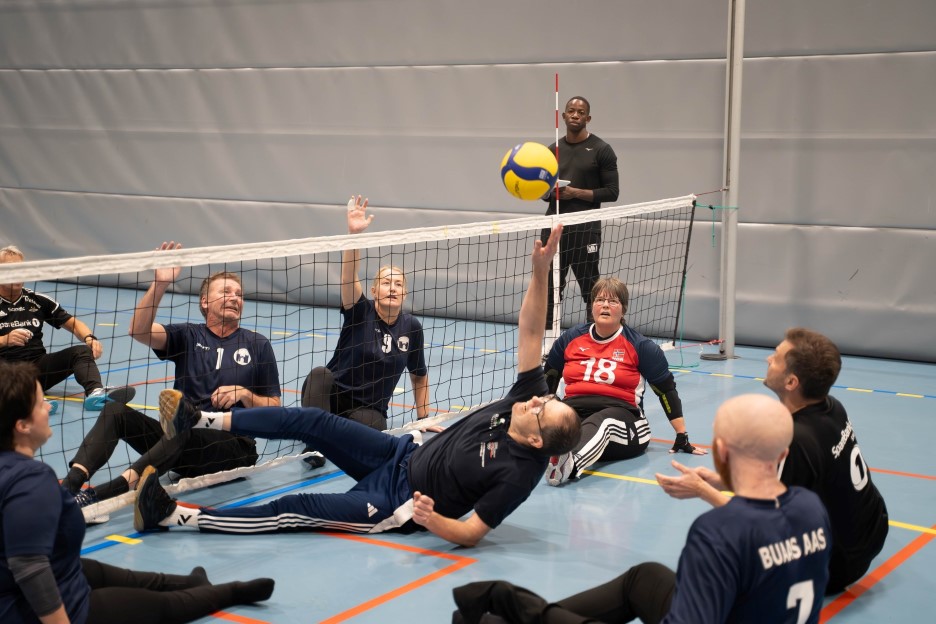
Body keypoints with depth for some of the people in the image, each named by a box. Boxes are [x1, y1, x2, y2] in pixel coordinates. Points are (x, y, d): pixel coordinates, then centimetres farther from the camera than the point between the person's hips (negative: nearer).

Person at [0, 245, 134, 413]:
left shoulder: (38, 300, 13)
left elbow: (73, 323, 14)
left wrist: (90, 338, -7)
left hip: (37, 366, 4)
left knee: (81, 351, -19)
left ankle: (96, 393, -48)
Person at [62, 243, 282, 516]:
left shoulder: (257, 345, 11)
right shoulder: (188, 336, 13)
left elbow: (274, 410, 10)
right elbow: (139, 330, -7)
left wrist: (244, 394, -10)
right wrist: (160, 284, -19)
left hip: (233, 448, -3)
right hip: (180, 441, 3)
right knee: (116, 411, -20)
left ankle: (104, 493, -53)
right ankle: (70, 484, -42)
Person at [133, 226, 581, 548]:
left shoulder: (518, 473, -27)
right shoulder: (525, 399, -9)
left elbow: (470, 533, -26)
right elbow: (529, 334, -12)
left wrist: (432, 519, -45)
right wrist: (540, 271, -23)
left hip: (401, 504, -7)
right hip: (403, 455, 7)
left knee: (296, 511, -13)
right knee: (315, 422, -3)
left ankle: (178, 517, -10)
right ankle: (200, 421, 7)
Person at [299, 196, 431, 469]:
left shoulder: (411, 327, 1)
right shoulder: (361, 312, -9)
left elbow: (419, 375, 15)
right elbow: (349, 276, -30)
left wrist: (423, 419, 15)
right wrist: (354, 233, -46)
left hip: (369, 409, 1)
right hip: (332, 395, -1)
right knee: (319, 374, -37)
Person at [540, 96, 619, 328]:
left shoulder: (601, 150, -1)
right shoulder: (553, 150, 14)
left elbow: (611, 192, -5)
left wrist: (576, 193, -15)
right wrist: (551, 193, -4)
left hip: (585, 228, -5)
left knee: (591, 288, -2)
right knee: (550, 286, 7)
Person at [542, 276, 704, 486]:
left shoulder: (640, 346, 6)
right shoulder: (569, 339, 13)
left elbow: (667, 390, 9)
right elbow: (547, 382, 25)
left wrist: (682, 438, 6)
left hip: (621, 417, -3)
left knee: (600, 422, -41)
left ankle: (570, 464, -72)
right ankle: (559, 456, -69)